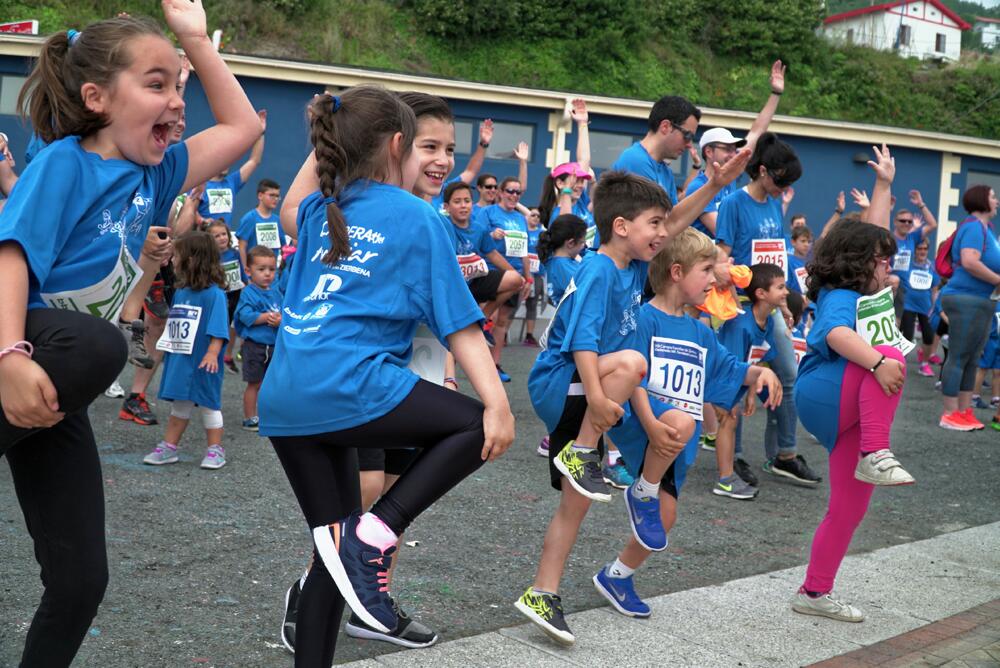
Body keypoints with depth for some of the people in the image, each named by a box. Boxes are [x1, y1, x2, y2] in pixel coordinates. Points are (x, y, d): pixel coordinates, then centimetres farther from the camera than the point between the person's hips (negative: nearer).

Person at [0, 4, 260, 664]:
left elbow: (241, 127, 20)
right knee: (95, 348, -43)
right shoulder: (64, 163, -11)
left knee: (80, 581, 2)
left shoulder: (153, 173, 9)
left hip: (55, 388, 7)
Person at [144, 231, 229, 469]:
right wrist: (166, 350, 19)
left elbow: (218, 329, -19)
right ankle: (169, 447, 20)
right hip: (179, 360, 7)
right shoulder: (180, 292, 9)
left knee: (209, 404, 4)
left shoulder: (213, 293, -15)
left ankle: (215, 450, 14)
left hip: (202, 363, -7)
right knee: (179, 404, 14)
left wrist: (212, 353, -27)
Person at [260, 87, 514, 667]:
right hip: (349, 387, -7)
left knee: (340, 548, 15)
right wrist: (498, 404, -8)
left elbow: (290, 213, 45)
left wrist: (324, 148, 38)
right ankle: (375, 533, -6)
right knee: (480, 427, 7)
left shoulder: (322, 210, 18)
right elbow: (459, 322, -5)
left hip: (284, 401, 7)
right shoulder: (419, 218, 2)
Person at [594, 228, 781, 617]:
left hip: (674, 442, 8)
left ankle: (616, 576, 26)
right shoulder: (645, 319, -9)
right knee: (682, 420, -39)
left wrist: (759, 372, -1)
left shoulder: (700, 333, 17)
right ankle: (642, 493, -15)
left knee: (664, 518, 4)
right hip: (640, 423, -8)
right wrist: (651, 424, -30)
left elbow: (729, 370, 22)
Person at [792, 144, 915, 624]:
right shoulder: (839, 296, -12)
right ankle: (875, 456, -38)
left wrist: (884, 184, 24)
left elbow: (873, 235, 24)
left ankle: (815, 593, 14)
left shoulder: (868, 288, 14)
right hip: (824, 395, -9)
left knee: (850, 507, 6)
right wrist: (878, 361, -46)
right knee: (889, 355, -31)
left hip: (855, 412, 9)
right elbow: (836, 333, -33)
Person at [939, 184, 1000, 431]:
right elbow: (969, 262, -26)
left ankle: (965, 413, 17)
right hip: (966, 299, -10)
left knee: (971, 359, 11)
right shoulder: (974, 226, -13)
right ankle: (950, 415, -3)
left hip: (980, 302, 10)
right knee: (958, 358, -6)